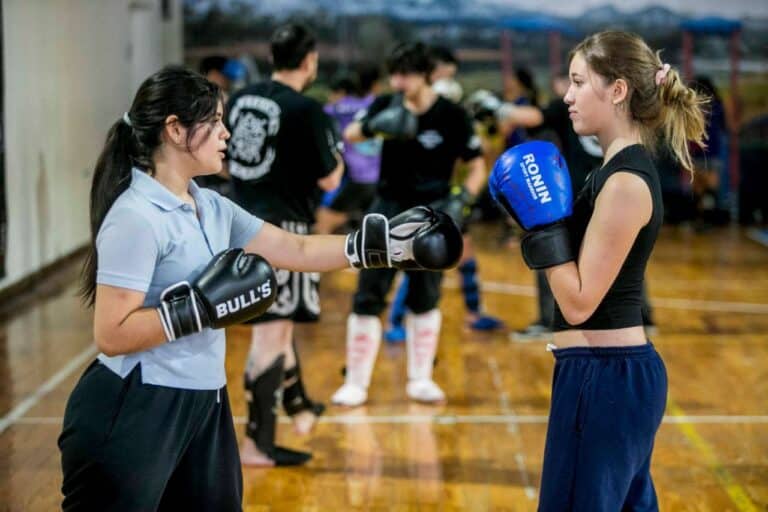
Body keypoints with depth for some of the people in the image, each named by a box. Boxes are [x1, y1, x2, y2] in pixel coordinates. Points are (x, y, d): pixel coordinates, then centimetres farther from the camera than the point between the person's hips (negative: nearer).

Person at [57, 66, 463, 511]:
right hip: (132, 411, -9)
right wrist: (202, 306, -24)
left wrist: (384, 244, 5)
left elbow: (297, 249, 12)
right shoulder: (135, 217, -19)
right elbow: (111, 335, -23)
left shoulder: (212, 207, 8)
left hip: (203, 404, 9)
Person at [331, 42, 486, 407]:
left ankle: (420, 380, 21)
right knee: (367, 298, -2)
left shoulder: (451, 116, -9)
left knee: (425, 299, 8)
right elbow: (350, 134, -17)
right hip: (389, 209, 1)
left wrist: (461, 199, -20)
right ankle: (355, 383, 5)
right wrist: (375, 125, -38)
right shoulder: (386, 107, -2)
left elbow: (477, 167, -3)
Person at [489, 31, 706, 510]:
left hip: (604, 377, -10)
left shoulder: (625, 181, -19)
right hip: (619, 372, 10)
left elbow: (579, 303, -19)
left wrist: (544, 221, -16)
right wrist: (547, 221, 9)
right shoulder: (624, 168, 11)